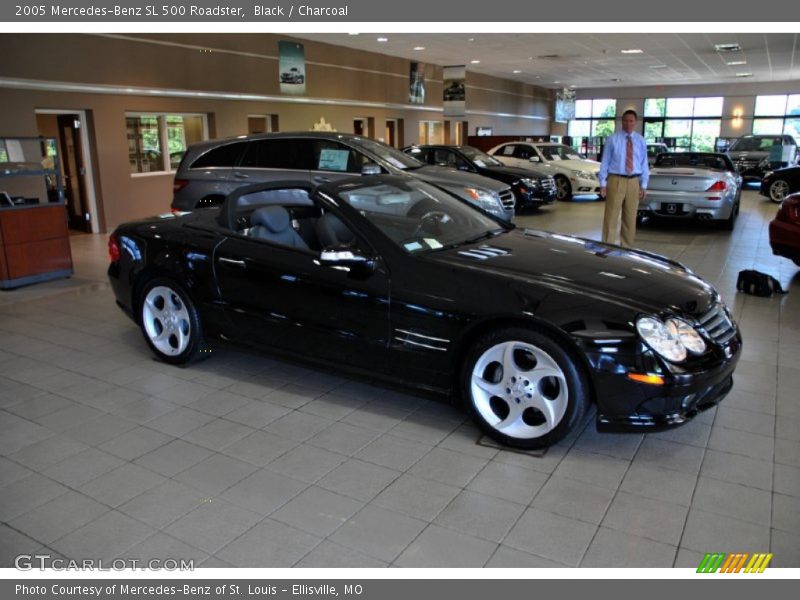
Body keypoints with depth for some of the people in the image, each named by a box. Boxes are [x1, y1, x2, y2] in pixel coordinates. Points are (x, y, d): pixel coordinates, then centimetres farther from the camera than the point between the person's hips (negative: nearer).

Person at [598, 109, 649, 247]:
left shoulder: (640, 141, 8)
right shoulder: (612, 139, -1)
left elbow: (644, 164, 10)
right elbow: (605, 162, -2)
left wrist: (644, 185, 4)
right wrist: (603, 183, -7)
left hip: (634, 182, 4)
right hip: (616, 180, -3)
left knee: (630, 218, 10)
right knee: (611, 216, -4)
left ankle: (627, 248, 20)